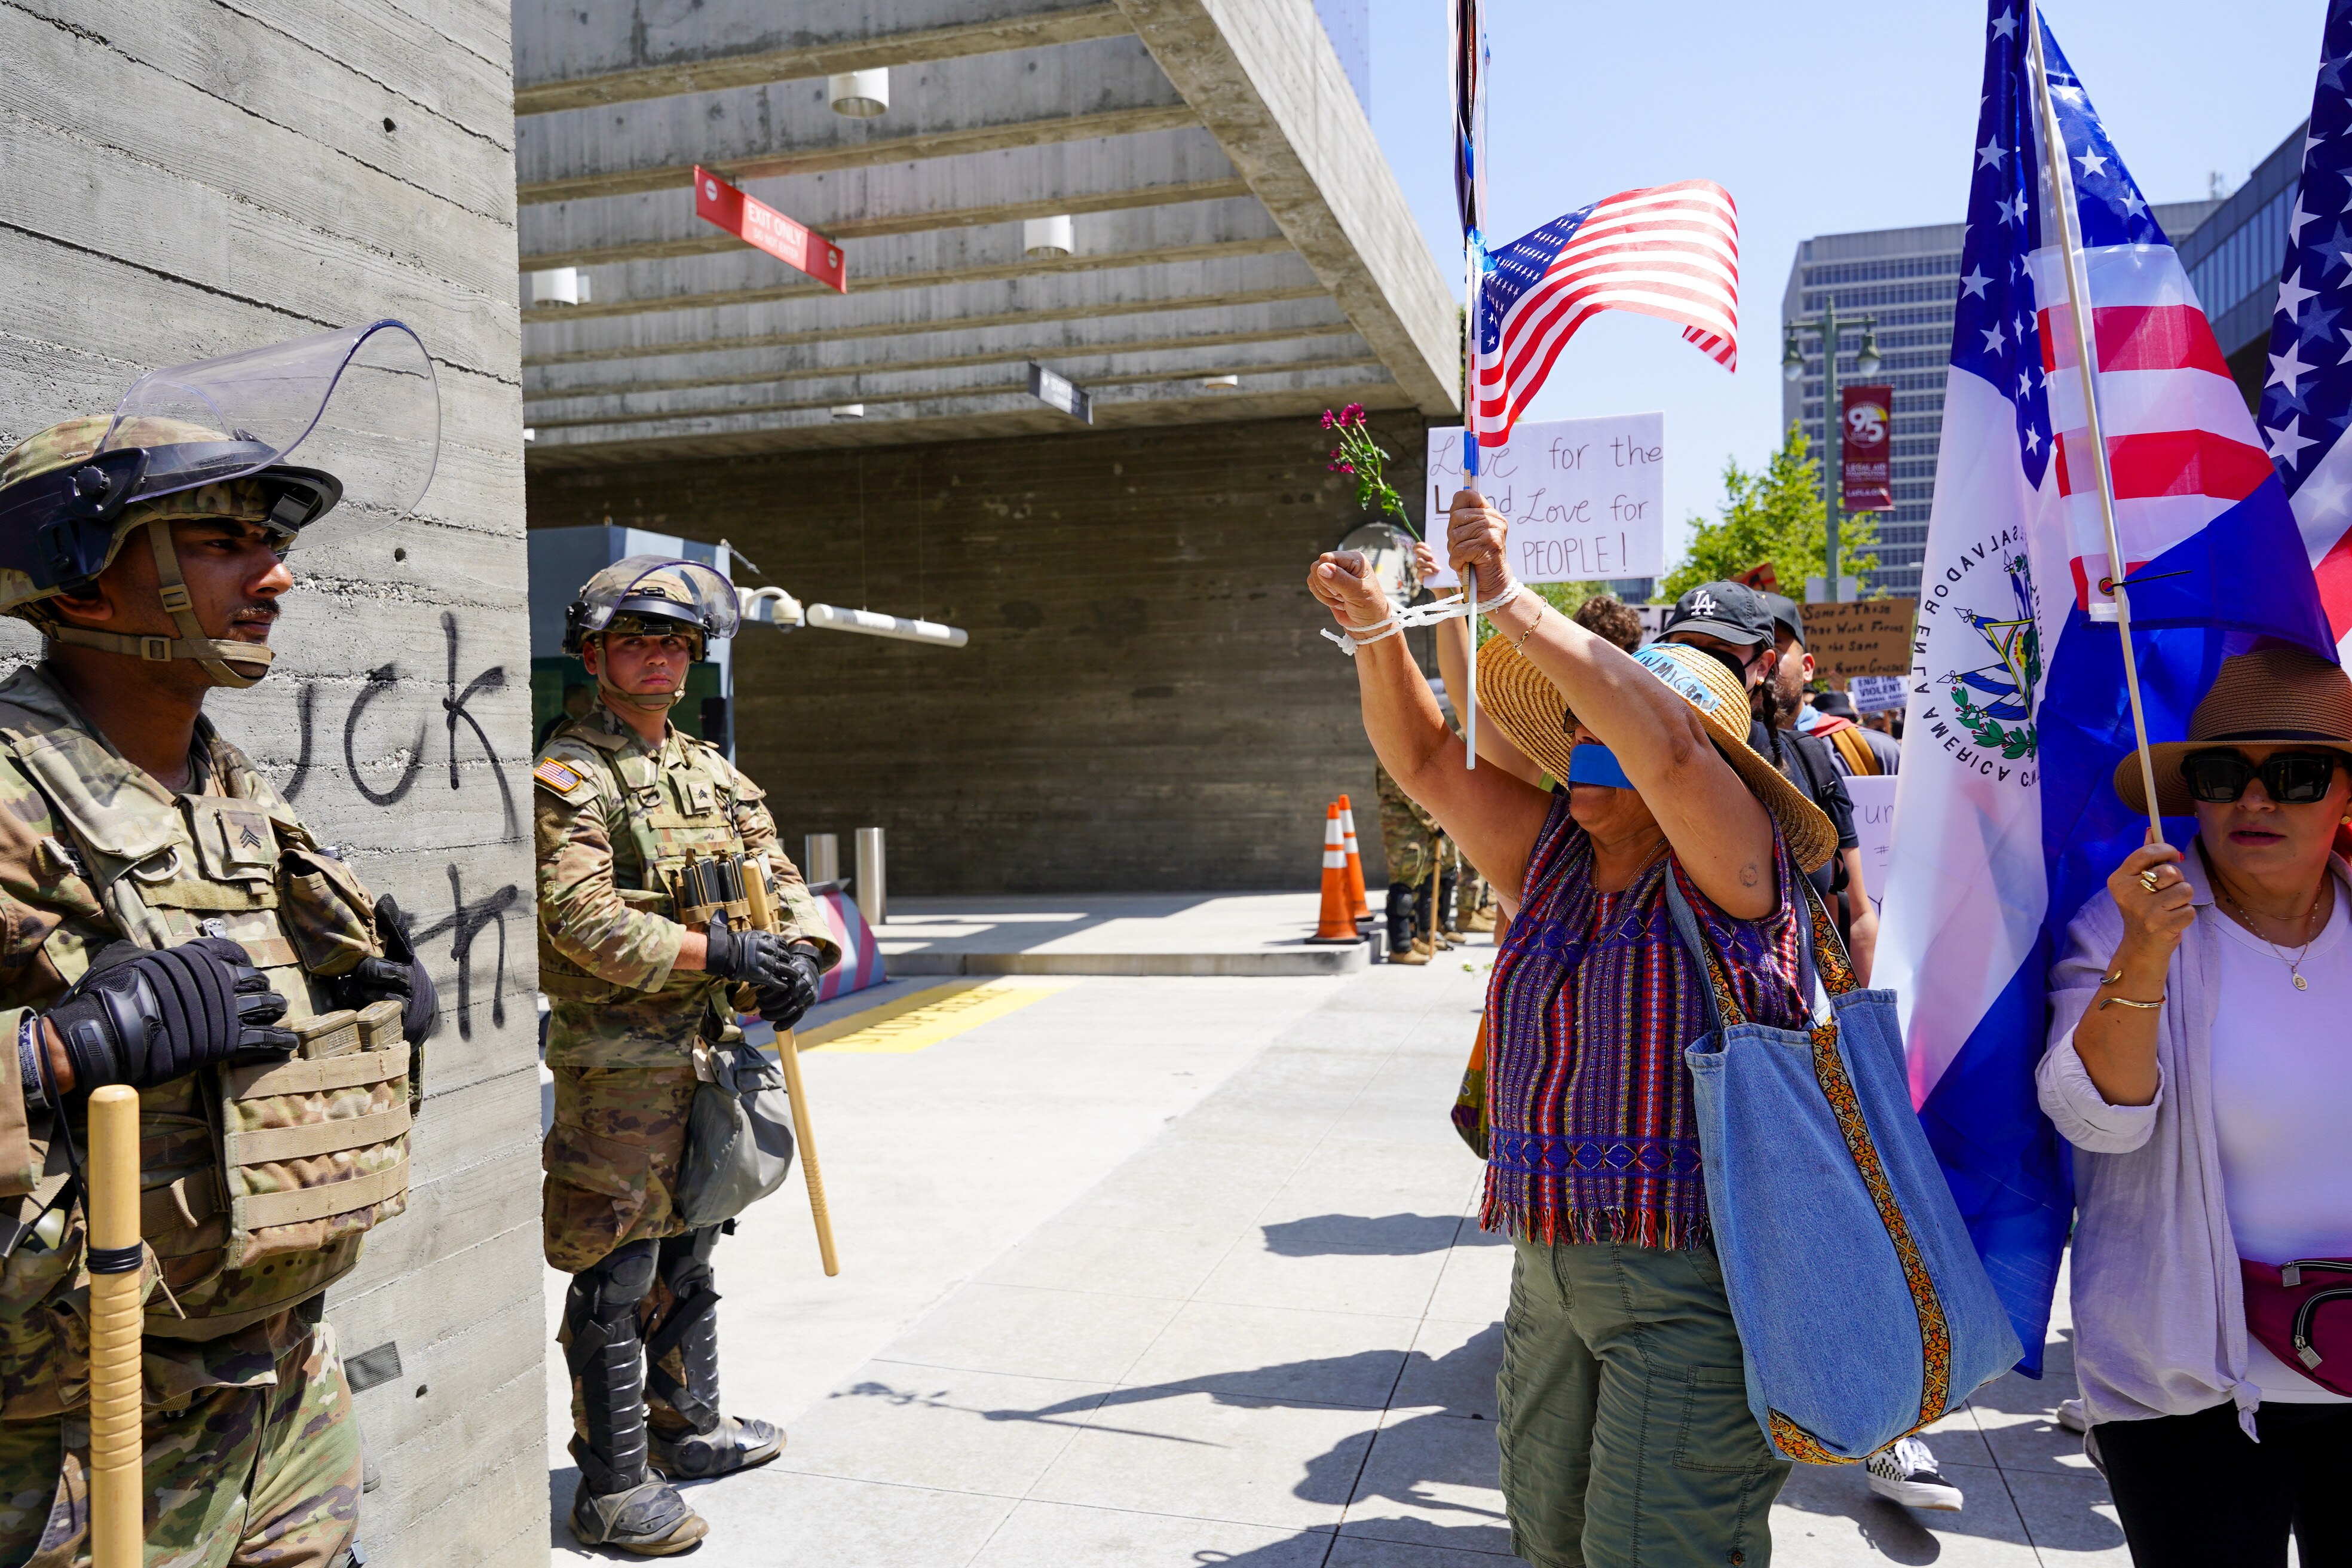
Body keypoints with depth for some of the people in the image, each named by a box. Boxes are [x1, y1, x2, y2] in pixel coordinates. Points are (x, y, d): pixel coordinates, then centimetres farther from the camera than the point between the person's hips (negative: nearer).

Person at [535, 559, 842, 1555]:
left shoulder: (711, 769, 14)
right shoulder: (569, 774, -10)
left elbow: (776, 875, 12)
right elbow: (580, 918, -21)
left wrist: (800, 953, -9)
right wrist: (723, 952, -24)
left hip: (710, 1052, 8)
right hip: (617, 1063, -8)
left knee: (688, 1257, 20)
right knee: (615, 1277, 0)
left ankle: (689, 1428, 36)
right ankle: (611, 1489, 12)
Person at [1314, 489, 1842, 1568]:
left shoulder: (1726, 870, -9)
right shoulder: (1549, 857, 10)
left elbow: (1662, 740, -27)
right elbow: (1426, 761, 10)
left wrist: (1511, 602, -28)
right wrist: (1377, 633, -4)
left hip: (1693, 1282, -7)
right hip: (1550, 1266, 7)